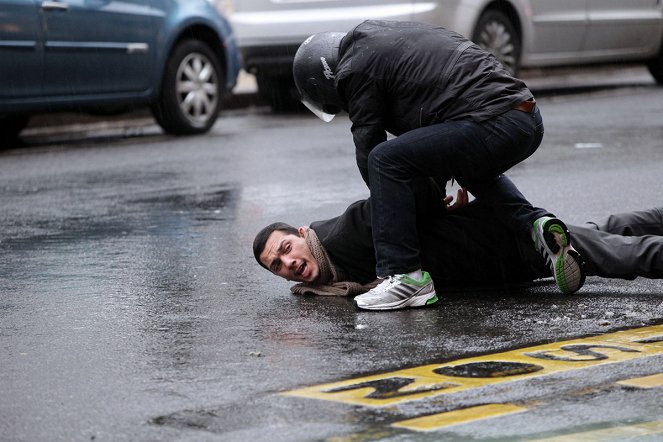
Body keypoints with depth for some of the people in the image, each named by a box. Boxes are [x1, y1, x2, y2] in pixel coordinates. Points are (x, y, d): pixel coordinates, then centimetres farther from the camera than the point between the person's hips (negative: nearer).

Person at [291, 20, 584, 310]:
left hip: (493, 127, -10)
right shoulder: (388, 35, 29)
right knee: (473, 171, 38)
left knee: (385, 160, -9)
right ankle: (536, 224, 13)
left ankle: (408, 278, -10)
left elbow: (368, 145, 5)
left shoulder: (356, 70, 1)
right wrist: (437, 185, 35)